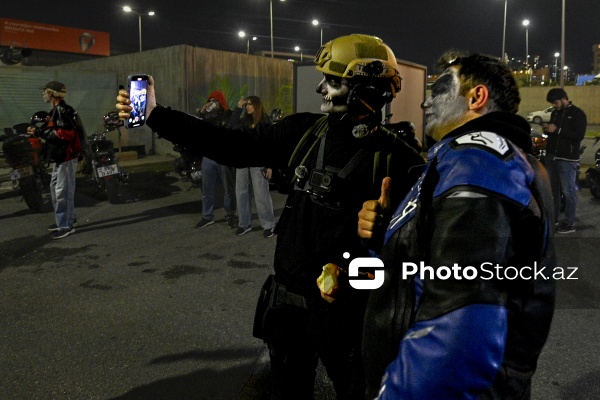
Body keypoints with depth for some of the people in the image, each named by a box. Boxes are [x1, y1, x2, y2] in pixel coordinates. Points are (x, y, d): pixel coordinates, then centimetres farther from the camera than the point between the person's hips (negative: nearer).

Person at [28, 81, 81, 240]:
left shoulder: (61, 110, -16)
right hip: (60, 156, 11)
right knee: (55, 188, 19)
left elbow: (64, 134, -25)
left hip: (66, 156, -11)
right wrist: (39, 130, 5)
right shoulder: (56, 110, 15)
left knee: (63, 191, -7)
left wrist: (39, 132, -20)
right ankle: (68, 219, 29)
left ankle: (66, 225, 1)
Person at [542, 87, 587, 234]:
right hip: (551, 156, 7)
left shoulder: (578, 114, -8)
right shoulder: (555, 113, 14)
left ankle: (570, 223, 2)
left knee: (568, 191, -4)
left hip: (567, 159, -7)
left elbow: (579, 135, -19)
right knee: (553, 189, 13)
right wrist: (548, 129, 1)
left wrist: (557, 130, -22)